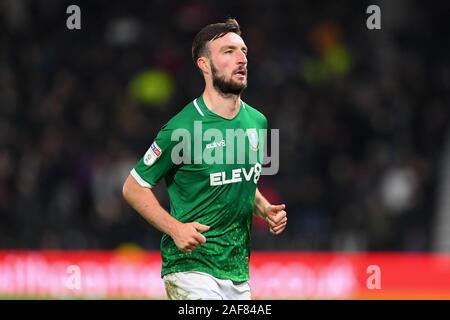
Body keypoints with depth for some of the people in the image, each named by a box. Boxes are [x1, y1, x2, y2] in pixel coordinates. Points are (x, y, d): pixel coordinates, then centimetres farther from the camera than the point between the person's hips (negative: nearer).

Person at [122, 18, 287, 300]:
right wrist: (175, 228, -18)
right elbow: (133, 188, -6)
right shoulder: (183, 128, -13)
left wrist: (267, 210, 6)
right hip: (191, 267, -7)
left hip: (239, 273, 7)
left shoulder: (257, 122, 8)